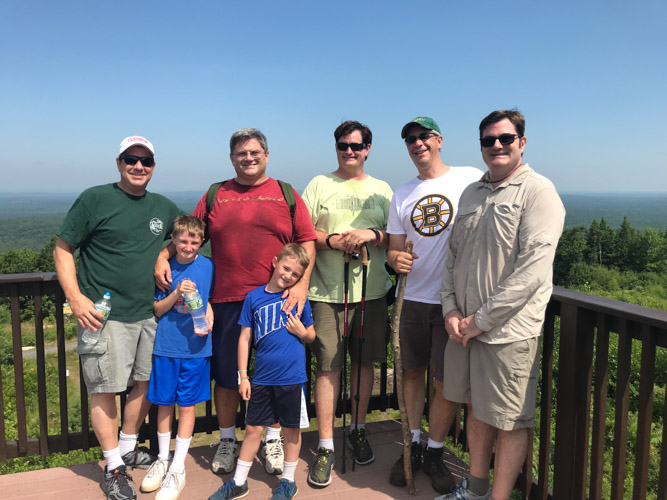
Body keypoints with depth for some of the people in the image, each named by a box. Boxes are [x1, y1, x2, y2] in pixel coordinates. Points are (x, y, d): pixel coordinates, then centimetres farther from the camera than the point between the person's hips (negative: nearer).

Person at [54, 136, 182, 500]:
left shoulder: (164, 207, 10)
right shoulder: (95, 199, -4)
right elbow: (62, 249, -3)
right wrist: (75, 297, -14)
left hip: (150, 313, 5)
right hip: (104, 315, -5)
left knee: (146, 383, 13)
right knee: (105, 389, 0)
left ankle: (128, 448, 34)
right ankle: (114, 468, 17)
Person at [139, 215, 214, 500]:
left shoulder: (207, 266, -2)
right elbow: (156, 309, 1)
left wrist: (209, 320, -9)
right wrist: (176, 293, -17)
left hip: (195, 347, -1)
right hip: (165, 346, 1)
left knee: (187, 405, 6)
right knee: (164, 403, 12)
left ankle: (178, 469, 18)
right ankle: (163, 459, 32)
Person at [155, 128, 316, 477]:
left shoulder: (286, 194, 7)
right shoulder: (216, 195, 11)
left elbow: (307, 242, 2)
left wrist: (301, 284, -9)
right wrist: (163, 256, -2)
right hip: (227, 300, 1)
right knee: (226, 375, 9)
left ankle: (273, 440, 29)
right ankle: (227, 441, 30)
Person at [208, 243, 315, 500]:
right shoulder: (254, 297, 1)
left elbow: (311, 335, 11)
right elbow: (245, 338, 4)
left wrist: (301, 332, -12)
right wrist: (243, 376, 2)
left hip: (291, 377, -1)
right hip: (262, 377, 1)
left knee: (292, 430, 11)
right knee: (253, 429, 11)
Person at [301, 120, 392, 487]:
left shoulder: (381, 190, 13)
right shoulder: (319, 185, 7)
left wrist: (372, 234, -11)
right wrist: (332, 241, -14)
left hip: (372, 289, 2)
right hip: (328, 290, -2)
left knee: (364, 361, 11)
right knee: (328, 365, -2)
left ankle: (358, 430, 30)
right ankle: (325, 446, 9)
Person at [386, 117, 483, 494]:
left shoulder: (471, 179, -2)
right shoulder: (402, 195, 10)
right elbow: (394, 249, 12)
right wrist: (396, 259, -13)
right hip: (415, 299, 4)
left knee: (447, 383, 5)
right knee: (412, 373, 13)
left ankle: (435, 453, 25)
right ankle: (413, 445, 32)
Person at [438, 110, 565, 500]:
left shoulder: (538, 191, -9)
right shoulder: (472, 193, 12)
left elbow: (532, 272, -18)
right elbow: (453, 254, 14)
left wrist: (481, 320, -16)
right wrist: (450, 308, -1)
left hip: (509, 331, -6)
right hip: (464, 327, 7)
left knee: (510, 423, 6)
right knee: (478, 411, 19)